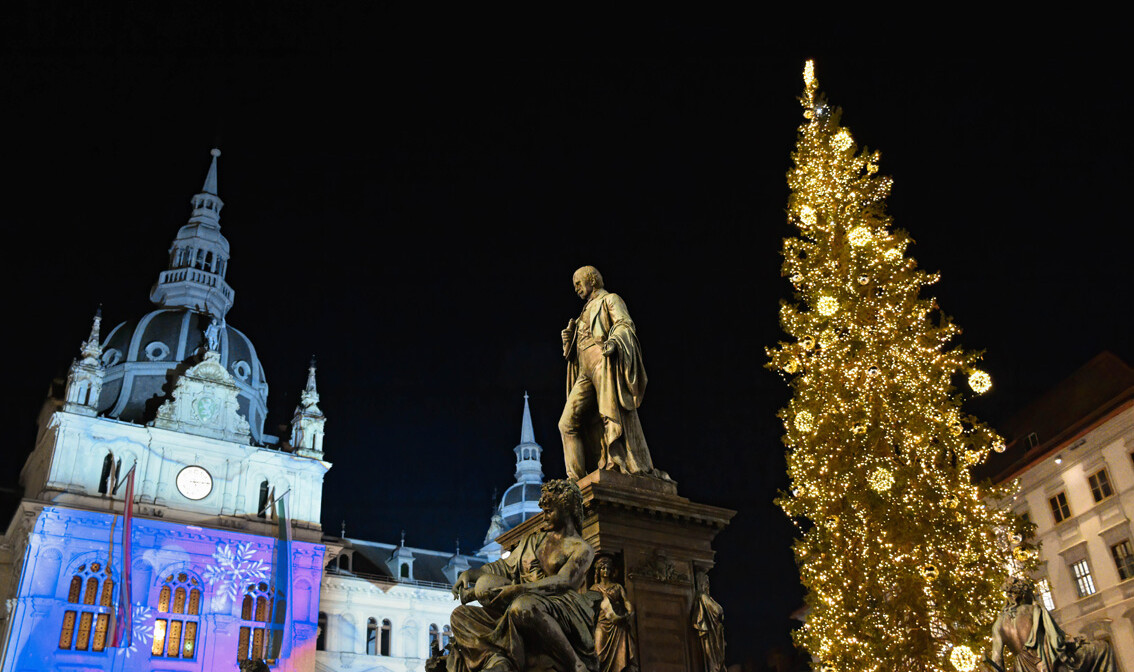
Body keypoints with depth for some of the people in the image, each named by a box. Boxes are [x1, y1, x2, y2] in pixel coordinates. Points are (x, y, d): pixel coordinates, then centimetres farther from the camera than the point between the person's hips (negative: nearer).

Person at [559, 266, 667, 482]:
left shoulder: (610, 300, 12)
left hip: (604, 365, -8)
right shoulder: (586, 312, 34)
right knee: (568, 423, -5)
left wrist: (614, 340, -28)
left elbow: (625, 324, -7)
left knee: (612, 415, -19)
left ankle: (642, 470, -21)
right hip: (585, 372, 8)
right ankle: (576, 478, -7)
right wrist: (569, 339, 8)